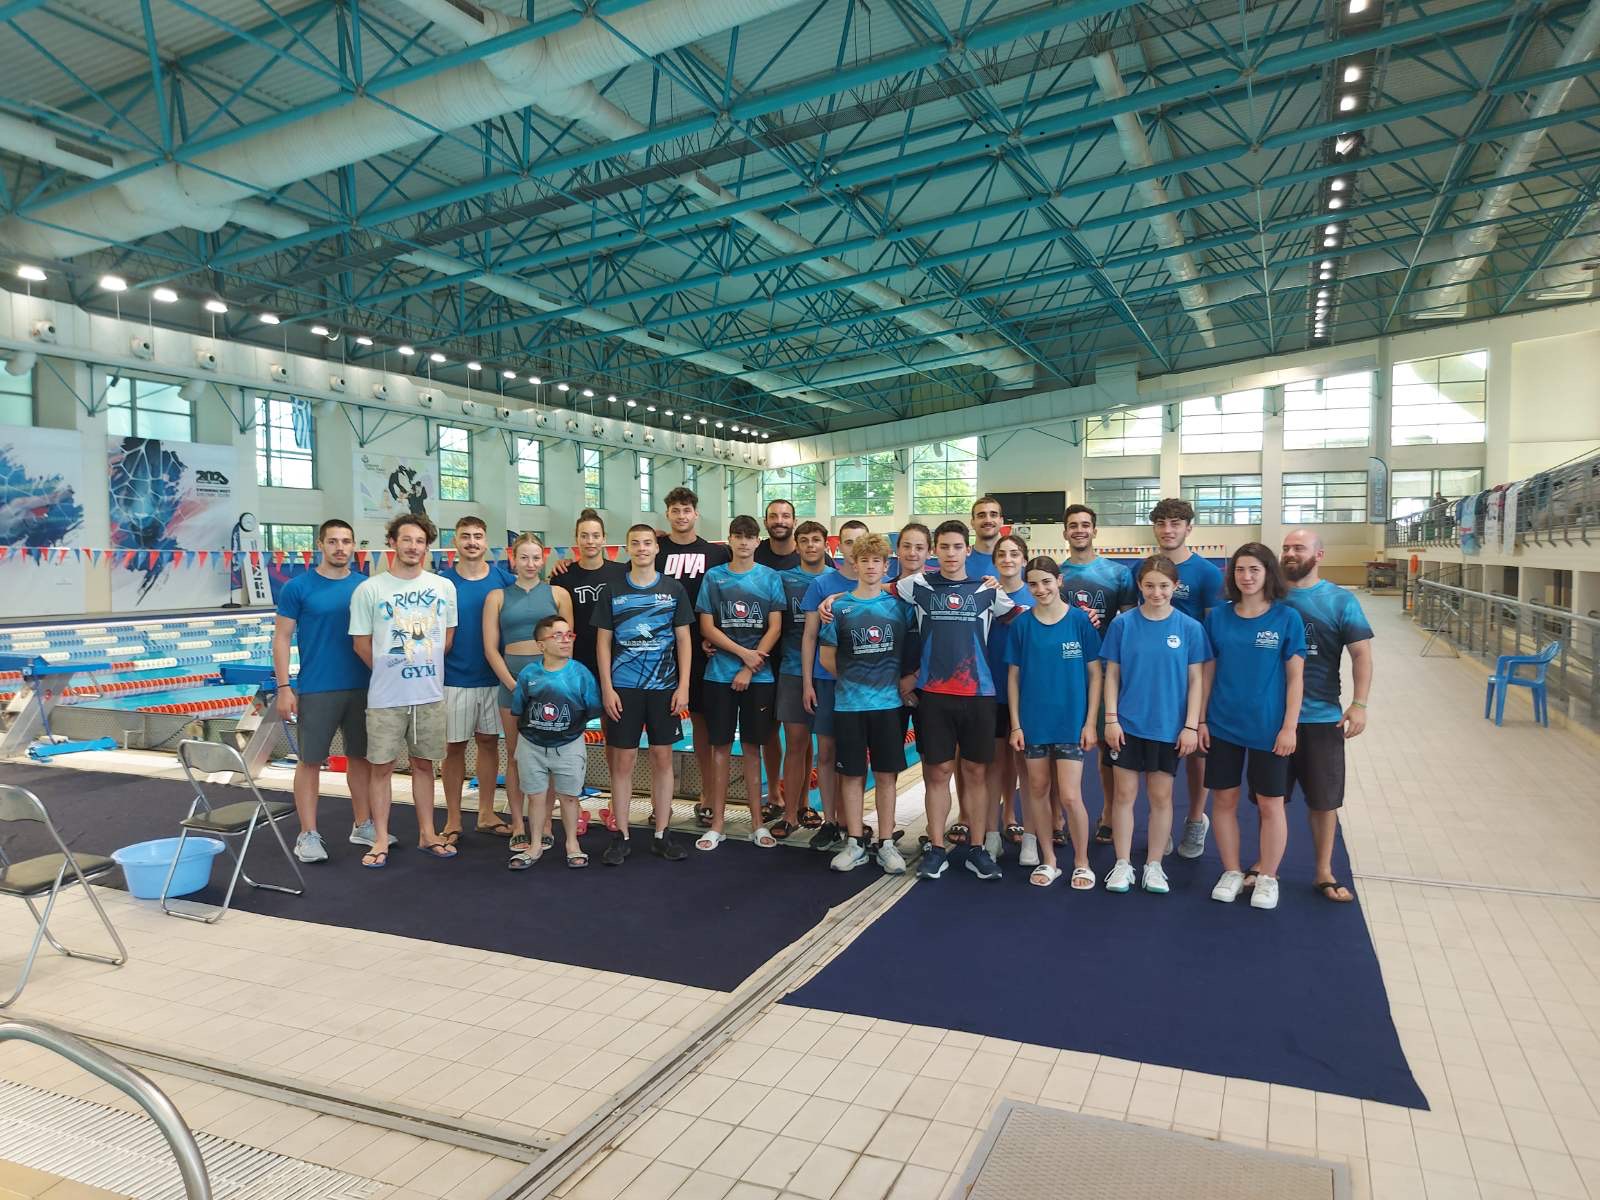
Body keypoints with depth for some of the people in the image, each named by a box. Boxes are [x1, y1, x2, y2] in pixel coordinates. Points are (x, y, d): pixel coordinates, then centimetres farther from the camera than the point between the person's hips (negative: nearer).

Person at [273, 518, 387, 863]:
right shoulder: (298, 587, -3)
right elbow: (282, 637, -3)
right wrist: (284, 687, -9)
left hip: (362, 687, 3)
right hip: (316, 689, -3)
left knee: (360, 756, 11)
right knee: (310, 760, 3)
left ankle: (363, 826, 23)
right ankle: (308, 835, 13)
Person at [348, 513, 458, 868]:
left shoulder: (444, 587, 4)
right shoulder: (369, 589, -5)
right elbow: (361, 643, 1)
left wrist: (427, 668, 9)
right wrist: (388, 672, 6)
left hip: (430, 695, 3)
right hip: (385, 697, -2)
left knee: (423, 764, 13)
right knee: (382, 767, 4)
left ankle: (427, 834, 23)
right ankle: (380, 840, 15)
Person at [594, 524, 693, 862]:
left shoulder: (674, 589, 4)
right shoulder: (613, 591, 4)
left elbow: (683, 640, 5)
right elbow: (603, 642, 4)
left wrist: (683, 686, -3)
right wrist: (607, 689, -5)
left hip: (664, 688, 1)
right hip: (623, 688, -1)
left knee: (662, 759, 5)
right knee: (622, 761, 2)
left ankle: (661, 835, 15)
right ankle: (621, 837, 12)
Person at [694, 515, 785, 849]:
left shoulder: (770, 578, 3)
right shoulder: (713, 577, 4)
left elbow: (775, 627, -2)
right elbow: (707, 627, -1)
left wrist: (749, 669, -9)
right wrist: (744, 653, -11)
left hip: (759, 676, 0)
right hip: (719, 675, 0)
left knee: (751, 747, 7)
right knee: (720, 747, 4)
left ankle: (757, 822, 15)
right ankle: (717, 825, 12)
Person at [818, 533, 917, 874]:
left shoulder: (900, 604, 3)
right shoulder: (839, 606, 2)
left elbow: (915, 650, 8)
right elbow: (827, 657, 6)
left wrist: (910, 677, -5)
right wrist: (853, 680, 3)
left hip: (888, 702, 0)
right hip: (849, 702, 0)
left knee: (886, 773, 5)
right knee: (852, 773, 6)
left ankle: (886, 843, 15)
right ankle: (855, 842, 16)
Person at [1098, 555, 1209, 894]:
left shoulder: (1189, 627, -2)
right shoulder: (1123, 624, -2)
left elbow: (1195, 680, 0)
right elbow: (1111, 675, 1)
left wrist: (1192, 726, -4)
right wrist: (1111, 719, -5)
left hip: (1169, 727, 0)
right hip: (1128, 725, 0)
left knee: (1161, 796, 9)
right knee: (1125, 793, 5)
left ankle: (1154, 865, 22)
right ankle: (1123, 864, 17)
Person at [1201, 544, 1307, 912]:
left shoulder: (1287, 618, -6)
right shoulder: (1218, 616, 1)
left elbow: (1295, 677, -5)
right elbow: (1208, 672, 5)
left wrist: (1289, 727, -8)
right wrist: (1201, 719, 3)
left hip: (1269, 728, -2)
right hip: (1223, 726, 2)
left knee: (1270, 804, 7)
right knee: (1224, 800, 9)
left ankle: (1267, 877, 24)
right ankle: (1232, 872, 25)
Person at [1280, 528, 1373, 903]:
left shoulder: (1340, 600, -3)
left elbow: (1361, 654, -5)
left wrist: (1359, 704, -15)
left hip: (1321, 718, -1)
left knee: (1324, 799, 9)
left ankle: (1324, 872, 25)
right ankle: (1265, 864, 28)